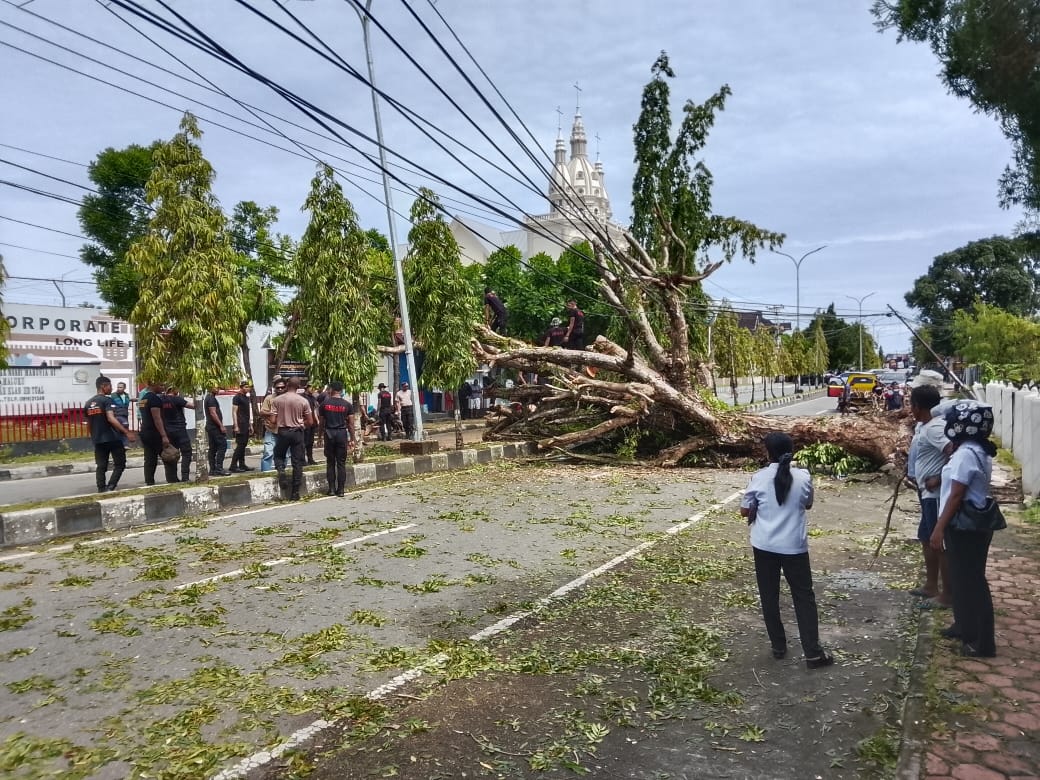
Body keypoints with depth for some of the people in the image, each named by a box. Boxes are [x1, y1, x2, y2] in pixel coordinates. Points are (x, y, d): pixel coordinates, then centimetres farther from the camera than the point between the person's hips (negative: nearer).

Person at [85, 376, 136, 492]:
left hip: (97, 440, 7)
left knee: (101, 466, 11)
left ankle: (101, 490, 8)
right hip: (112, 438, -7)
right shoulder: (107, 400, -11)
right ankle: (110, 487, -11)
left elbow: (88, 423, 18)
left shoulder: (88, 403, 12)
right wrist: (127, 432, -29)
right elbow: (111, 418, -24)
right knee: (120, 464, 2)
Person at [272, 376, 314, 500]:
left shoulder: (277, 400, -3)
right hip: (297, 432, 0)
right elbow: (310, 422, -1)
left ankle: (281, 470, -11)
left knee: (279, 455, 23)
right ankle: (295, 493, 6)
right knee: (297, 462, 5)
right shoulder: (303, 401, -5)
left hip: (282, 432, 0)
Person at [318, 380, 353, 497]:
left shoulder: (324, 403, 1)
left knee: (330, 463, 9)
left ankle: (331, 489, 9)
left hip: (329, 434, 1)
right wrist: (351, 438, 7)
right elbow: (351, 424, -1)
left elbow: (321, 422, 6)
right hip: (342, 433, -1)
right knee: (341, 463, 4)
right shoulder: (347, 405, -1)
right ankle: (341, 489, 4)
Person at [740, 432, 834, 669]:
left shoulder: (759, 478, -9)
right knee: (804, 597, 9)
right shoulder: (803, 477, -6)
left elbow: (744, 511, -1)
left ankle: (778, 646, 21)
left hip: (764, 545, 0)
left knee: (769, 596, 13)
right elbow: (808, 505, 12)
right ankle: (813, 653, 9)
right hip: (794, 546, 0)